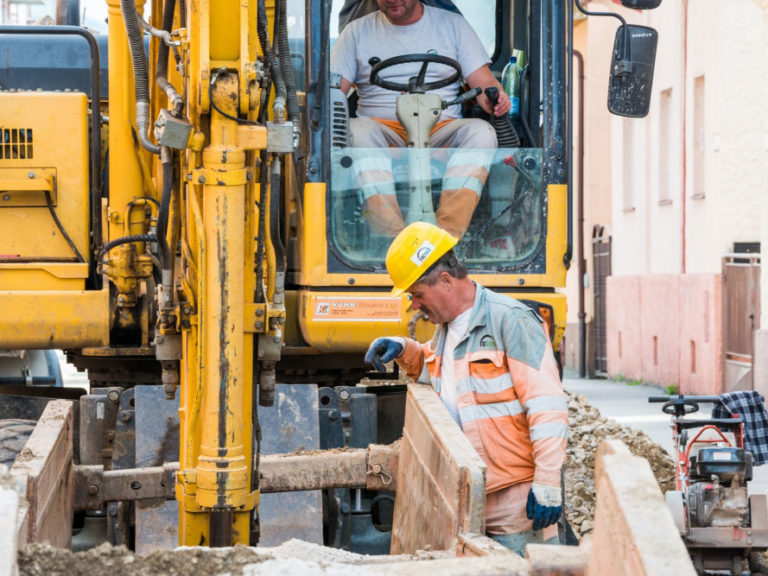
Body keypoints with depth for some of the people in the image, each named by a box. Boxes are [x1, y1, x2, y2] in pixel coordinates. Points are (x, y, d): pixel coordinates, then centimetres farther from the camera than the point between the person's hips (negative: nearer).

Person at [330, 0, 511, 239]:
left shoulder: (452, 24, 15)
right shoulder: (357, 31, 15)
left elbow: (484, 81, 10)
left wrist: (496, 99, -14)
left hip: (441, 132, 0)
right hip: (384, 129, 0)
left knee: (480, 131, -31)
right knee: (357, 130, -34)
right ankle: (392, 236, -48)